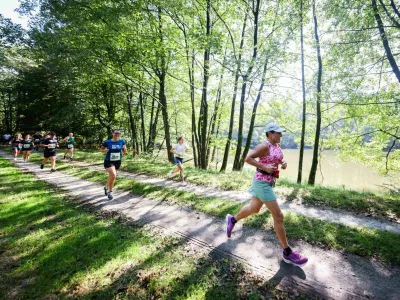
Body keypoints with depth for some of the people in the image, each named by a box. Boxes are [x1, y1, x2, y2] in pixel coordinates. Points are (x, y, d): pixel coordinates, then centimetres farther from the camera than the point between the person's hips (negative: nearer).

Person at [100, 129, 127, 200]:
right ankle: (110, 191, 1)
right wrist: (105, 150, -15)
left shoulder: (122, 142, -3)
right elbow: (101, 149, 5)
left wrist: (125, 149, -16)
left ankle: (106, 187, 50)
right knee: (113, 175, -22)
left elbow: (125, 152, 6)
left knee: (111, 176, 20)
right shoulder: (107, 142, -8)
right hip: (108, 161, -4)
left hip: (117, 162, 4)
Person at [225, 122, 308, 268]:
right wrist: (265, 167, -25)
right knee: (278, 216, -5)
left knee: (254, 208, 24)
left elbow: (279, 160, 21)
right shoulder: (264, 146, -18)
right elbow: (248, 158, -21)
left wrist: (284, 163, -2)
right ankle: (287, 252, 9)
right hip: (262, 183, -10)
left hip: (268, 182, 10)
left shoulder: (277, 145, 9)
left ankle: (232, 219, 45)